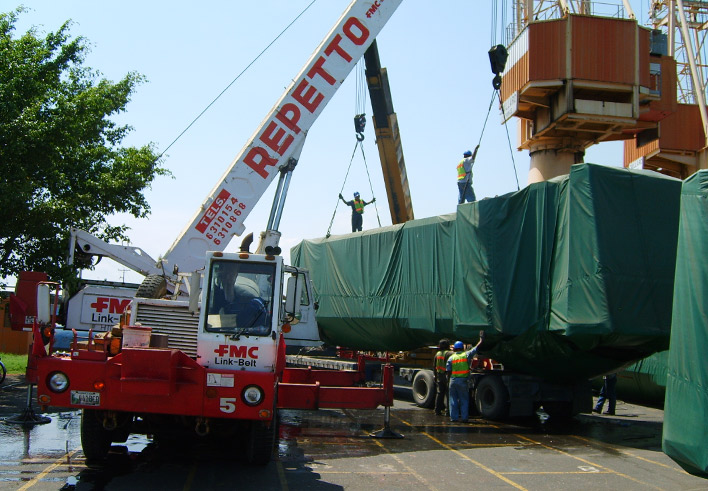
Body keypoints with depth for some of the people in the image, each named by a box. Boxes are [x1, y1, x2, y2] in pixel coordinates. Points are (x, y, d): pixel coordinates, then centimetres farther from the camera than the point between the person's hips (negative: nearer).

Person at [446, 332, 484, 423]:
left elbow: (448, 370, -2)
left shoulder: (451, 358, 0)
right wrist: (481, 339, 16)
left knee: (453, 399, 9)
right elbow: (476, 348, 4)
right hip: (463, 381, -1)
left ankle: (454, 417, 8)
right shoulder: (467, 355, -2)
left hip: (453, 380, 1)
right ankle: (464, 417, 6)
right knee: (464, 400, 7)